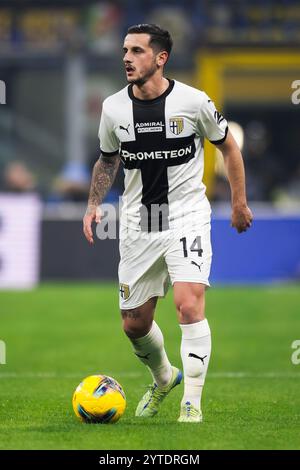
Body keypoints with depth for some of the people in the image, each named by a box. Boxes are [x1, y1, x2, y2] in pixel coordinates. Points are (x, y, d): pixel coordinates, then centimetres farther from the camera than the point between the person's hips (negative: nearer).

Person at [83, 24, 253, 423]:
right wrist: (94, 204, 4)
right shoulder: (114, 108, -1)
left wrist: (239, 203, 8)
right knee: (134, 323, 9)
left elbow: (228, 146, 6)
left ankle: (192, 402, -13)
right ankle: (163, 378, 40)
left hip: (187, 217, -4)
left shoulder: (193, 101, -10)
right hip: (137, 222, 4)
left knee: (189, 304, -22)